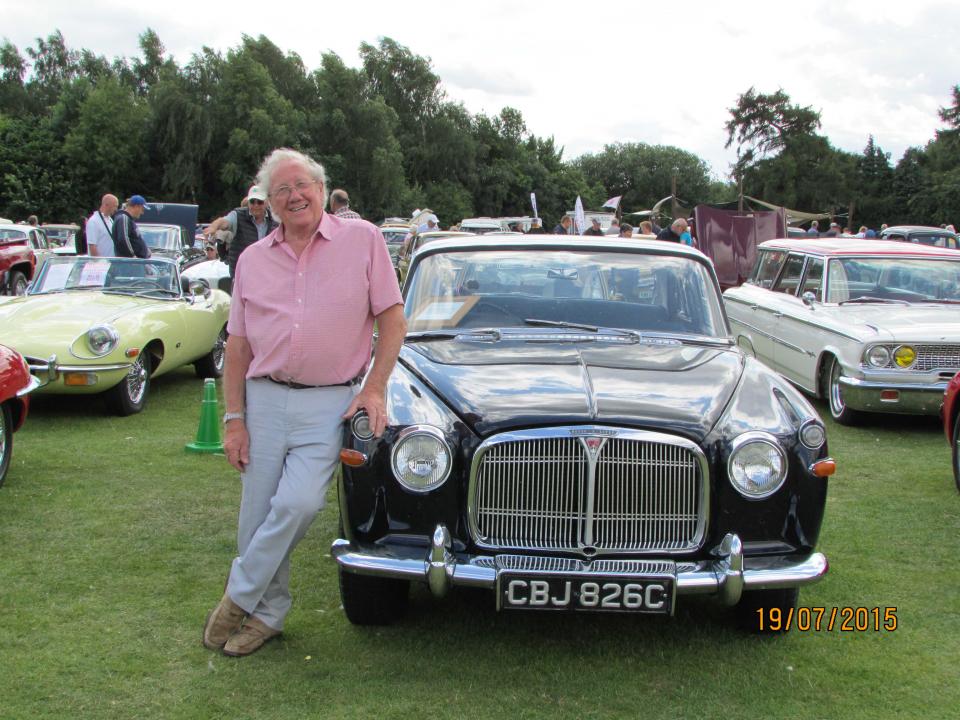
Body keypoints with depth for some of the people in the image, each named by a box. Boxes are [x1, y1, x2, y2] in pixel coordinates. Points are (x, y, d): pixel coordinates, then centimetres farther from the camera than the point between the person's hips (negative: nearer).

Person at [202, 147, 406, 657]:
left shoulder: (363, 240, 1)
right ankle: (267, 613, 25)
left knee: (299, 503, -18)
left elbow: (393, 319, 2)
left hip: (330, 403, -3)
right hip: (264, 400, 3)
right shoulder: (253, 259, 10)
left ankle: (240, 597, 3)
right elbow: (237, 345, 10)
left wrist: (374, 388, -8)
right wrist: (234, 419, 4)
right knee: (258, 515, 5)